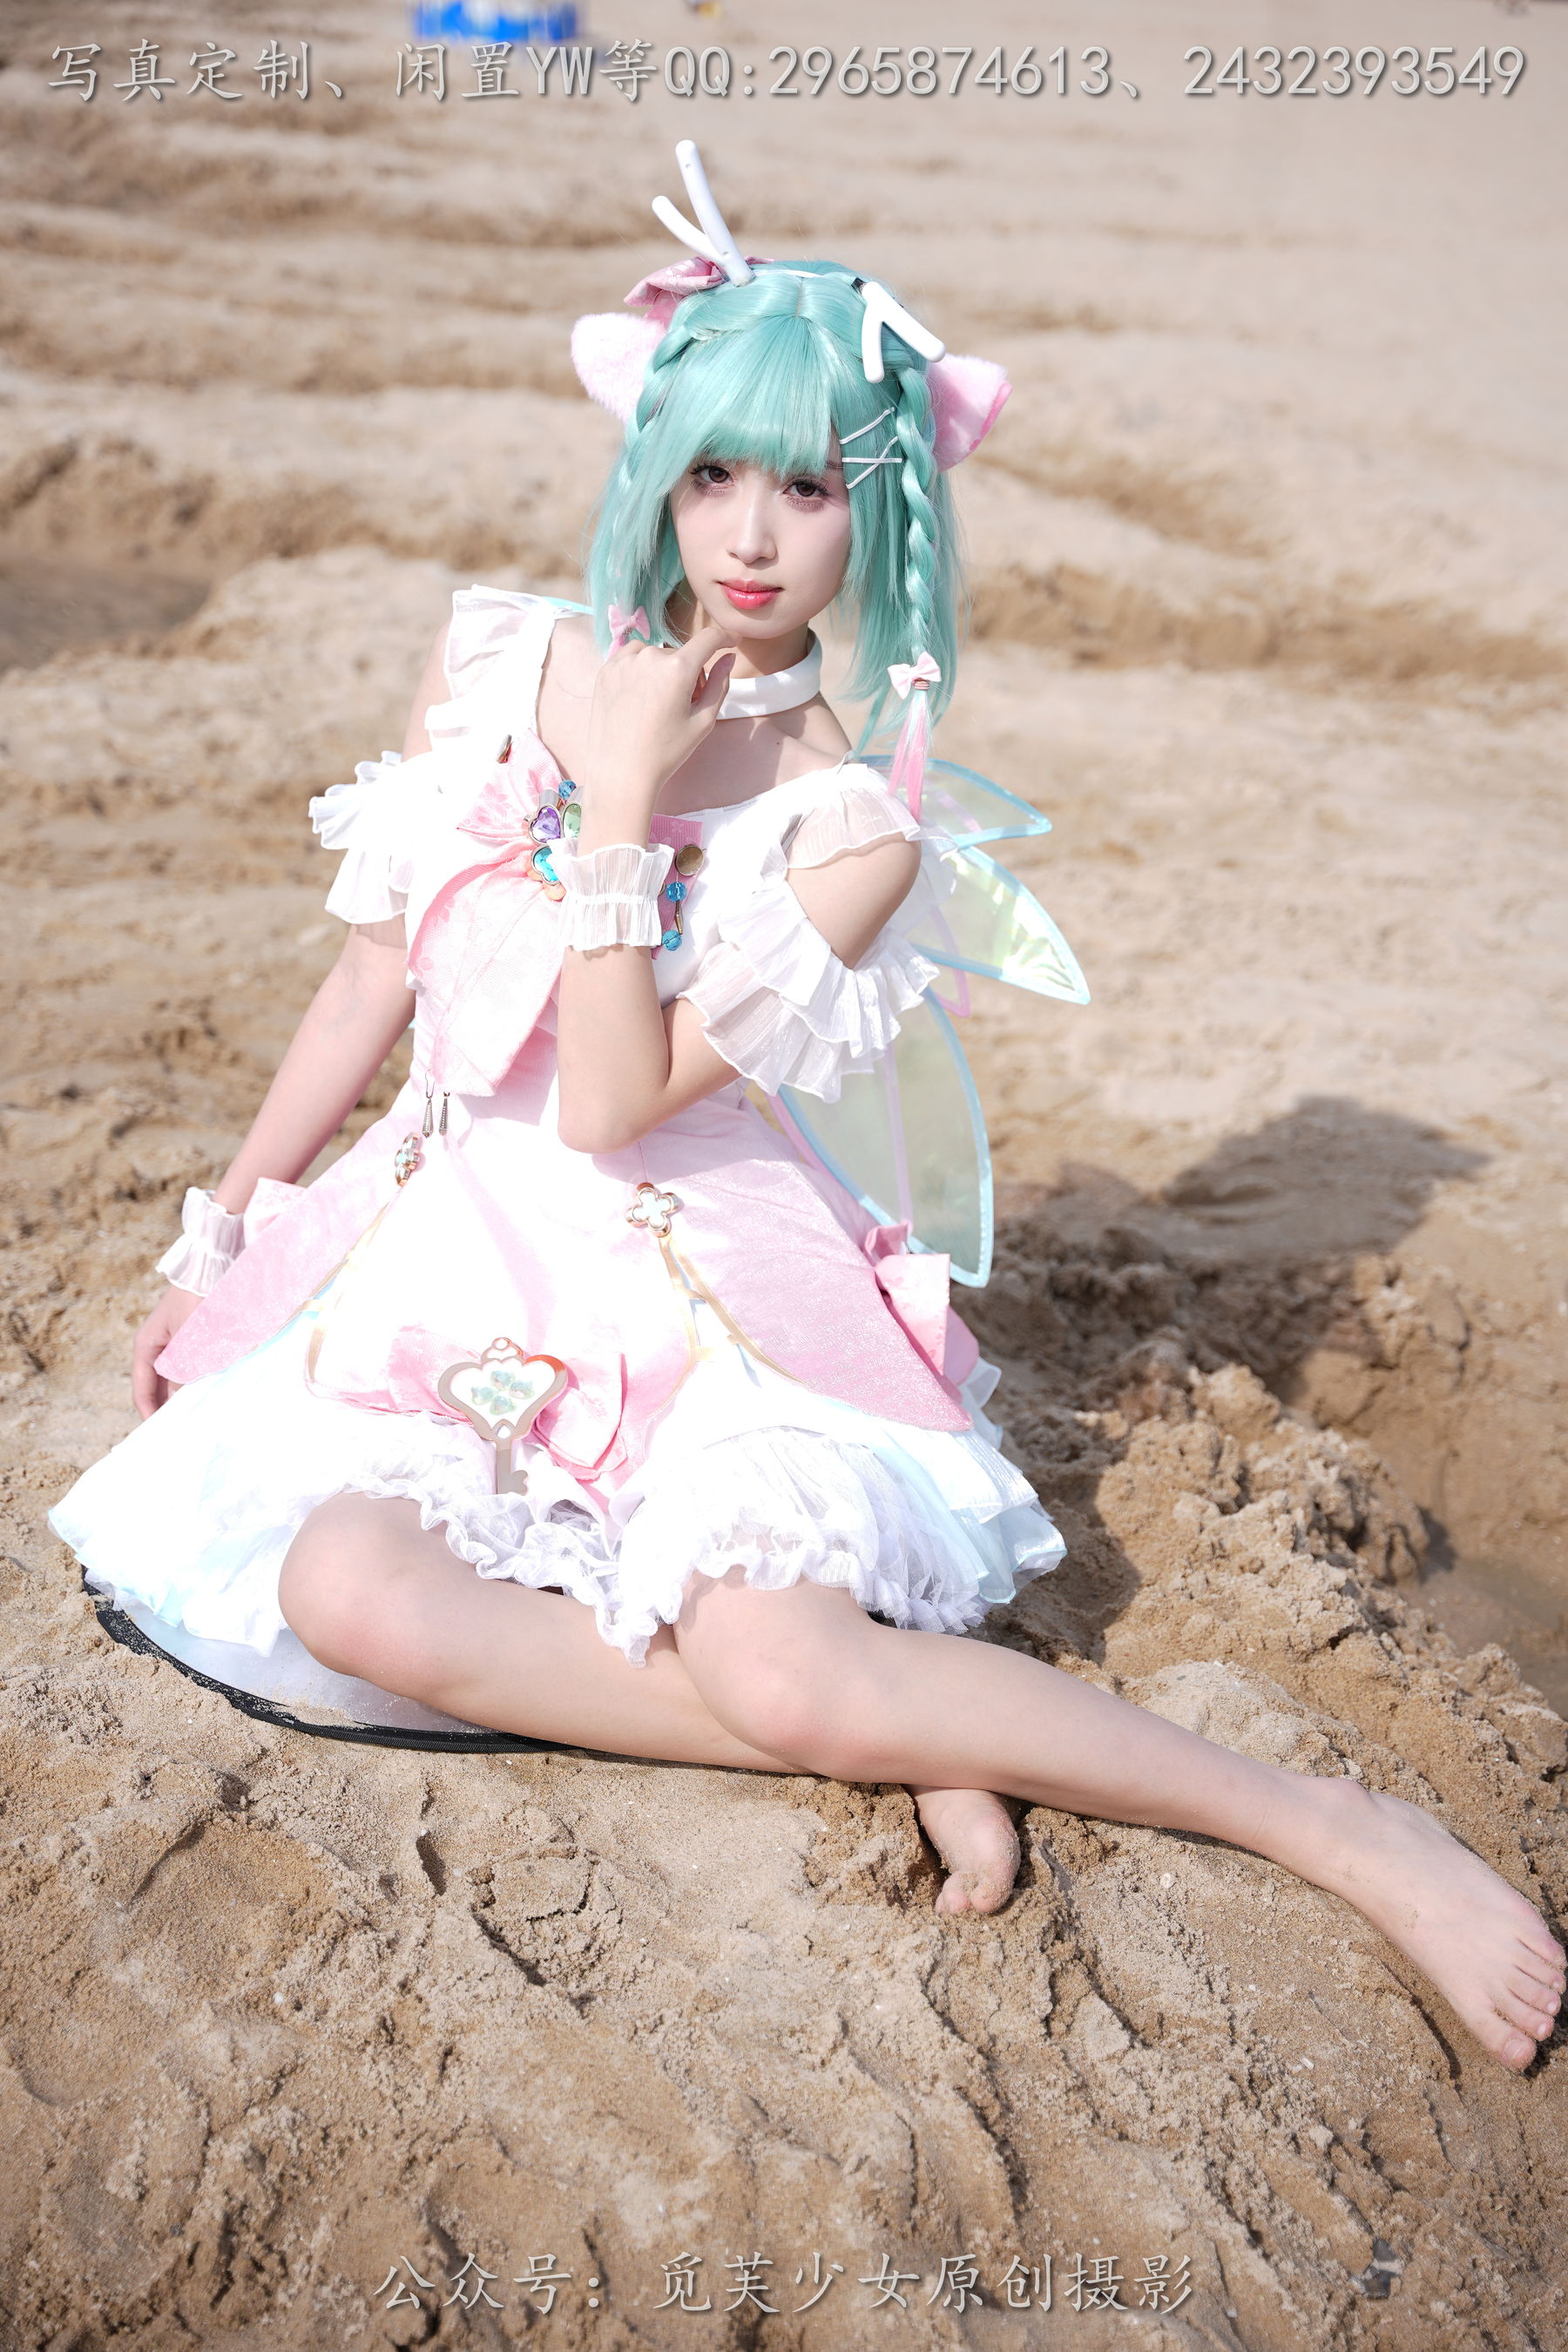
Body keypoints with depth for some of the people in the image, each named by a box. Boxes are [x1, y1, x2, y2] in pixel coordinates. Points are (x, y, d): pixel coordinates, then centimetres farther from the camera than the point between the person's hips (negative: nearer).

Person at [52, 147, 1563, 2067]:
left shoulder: (855, 827, -7)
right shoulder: (495, 666, 3)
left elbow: (610, 1109, -15)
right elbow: (369, 986, 12)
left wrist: (622, 800, -20)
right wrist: (219, 1234, 16)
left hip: (709, 1294, -4)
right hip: (465, 1260, 4)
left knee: (779, 1668, -28)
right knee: (341, 1585, -26)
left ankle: (1345, 1830, -11)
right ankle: (902, 1724, -15)